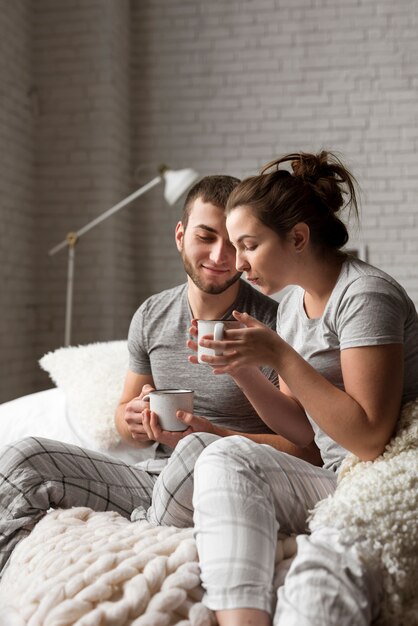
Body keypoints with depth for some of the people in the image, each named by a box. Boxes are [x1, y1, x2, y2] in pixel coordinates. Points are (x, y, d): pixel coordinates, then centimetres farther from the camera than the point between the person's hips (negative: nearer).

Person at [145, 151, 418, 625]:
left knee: (319, 582, -35)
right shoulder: (292, 302, 13)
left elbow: (369, 438, -20)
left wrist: (279, 356, -18)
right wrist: (242, 369, -2)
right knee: (225, 457, -18)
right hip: (334, 482, 8)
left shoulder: (365, 296, -13)